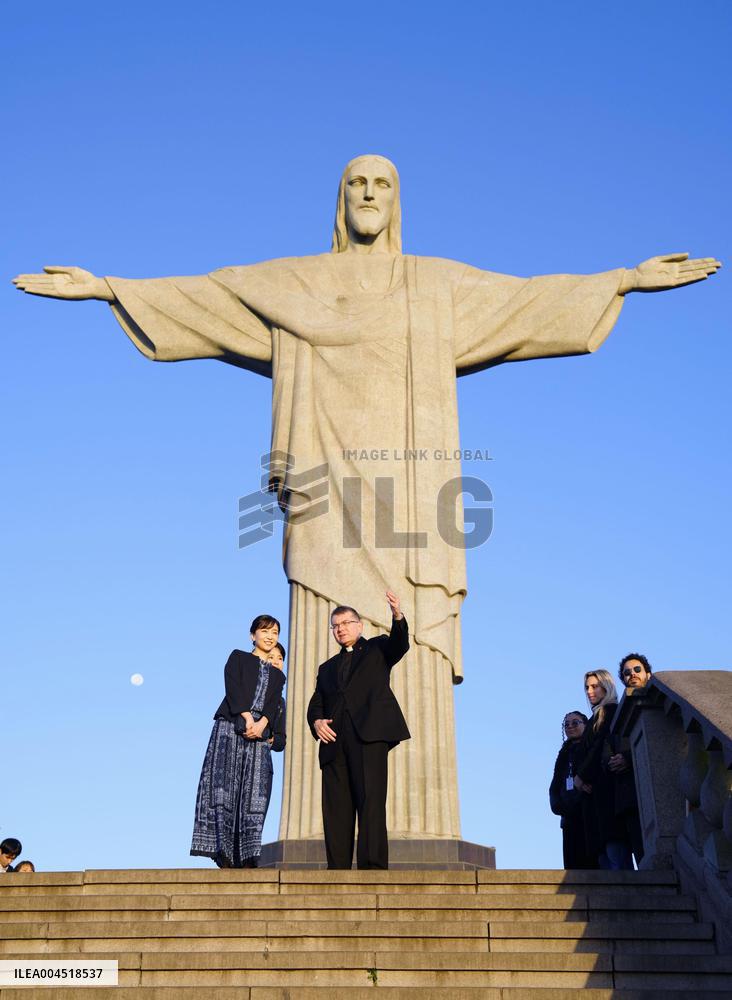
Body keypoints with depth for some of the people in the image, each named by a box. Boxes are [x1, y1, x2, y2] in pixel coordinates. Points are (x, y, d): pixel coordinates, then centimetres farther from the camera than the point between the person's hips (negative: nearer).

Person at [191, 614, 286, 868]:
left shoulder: (277, 675, 24)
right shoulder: (238, 657, 14)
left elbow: (273, 705, 6)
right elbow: (233, 688, -2)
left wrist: (261, 724, -14)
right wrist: (247, 718, -14)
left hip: (258, 734, 4)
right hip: (230, 727, -3)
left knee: (253, 793, -6)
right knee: (225, 787, -13)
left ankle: (247, 859, -10)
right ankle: (225, 858, -17)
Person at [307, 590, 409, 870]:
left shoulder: (377, 648, 20)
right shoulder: (327, 668, 31)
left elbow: (400, 644, -2)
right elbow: (316, 704, 21)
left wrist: (398, 616, -23)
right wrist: (316, 721, -3)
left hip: (368, 733, -4)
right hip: (335, 741, 4)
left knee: (370, 799, -17)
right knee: (336, 808, -4)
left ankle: (373, 867, -23)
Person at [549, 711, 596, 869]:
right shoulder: (565, 754, 26)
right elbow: (555, 787, 20)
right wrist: (558, 805, -1)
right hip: (571, 818, 5)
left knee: (591, 861, -15)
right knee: (573, 864, -4)